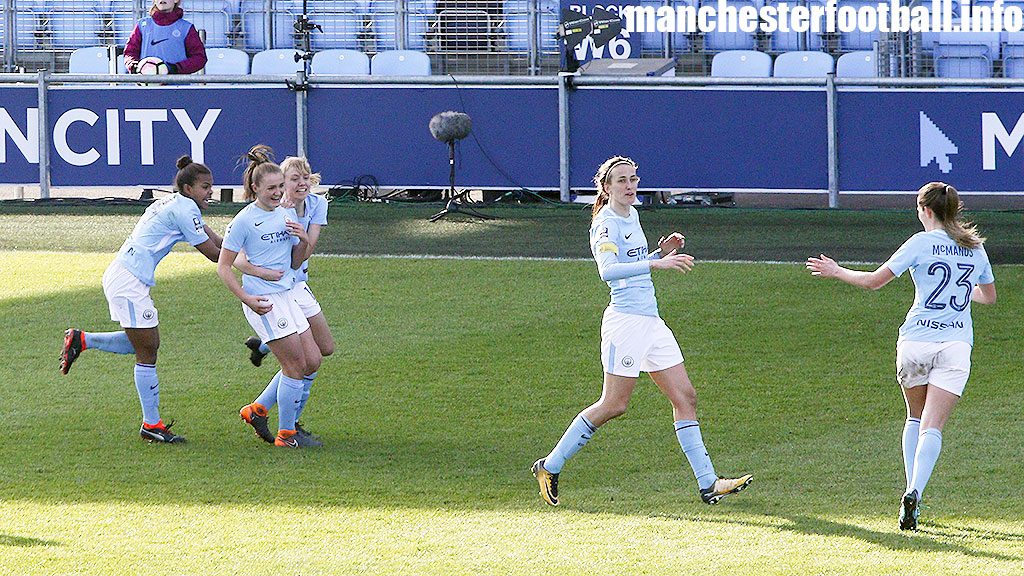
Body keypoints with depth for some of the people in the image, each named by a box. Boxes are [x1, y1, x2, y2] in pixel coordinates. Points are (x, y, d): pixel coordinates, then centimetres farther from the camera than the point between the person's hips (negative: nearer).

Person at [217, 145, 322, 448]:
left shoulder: (287, 214, 9)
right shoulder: (244, 220, -11)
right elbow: (223, 267, -10)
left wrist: (303, 241, -5)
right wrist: (247, 299, -21)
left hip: (286, 295, 8)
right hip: (263, 302, -8)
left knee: (312, 361, 7)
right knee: (295, 364, -7)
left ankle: (258, 410, 19)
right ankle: (286, 434, 4)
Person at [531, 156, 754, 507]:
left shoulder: (631, 216, 15)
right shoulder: (606, 224, -12)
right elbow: (608, 270, -31)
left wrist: (662, 252, 11)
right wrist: (656, 264, -40)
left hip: (652, 322, 9)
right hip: (625, 320, -9)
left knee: (685, 397, 3)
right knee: (614, 405, -5)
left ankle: (708, 484, 2)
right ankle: (550, 467, 8)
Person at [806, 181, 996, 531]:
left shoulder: (922, 243, -3)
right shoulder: (975, 248, 9)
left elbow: (874, 281, -1)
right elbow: (988, 296, 24)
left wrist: (836, 272, 14)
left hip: (915, 338, -1)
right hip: (957, 342, 1)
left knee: (916, 418, 19)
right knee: (932, 427, -6)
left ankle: (912, 493, 14)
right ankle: (915, 492, -28)